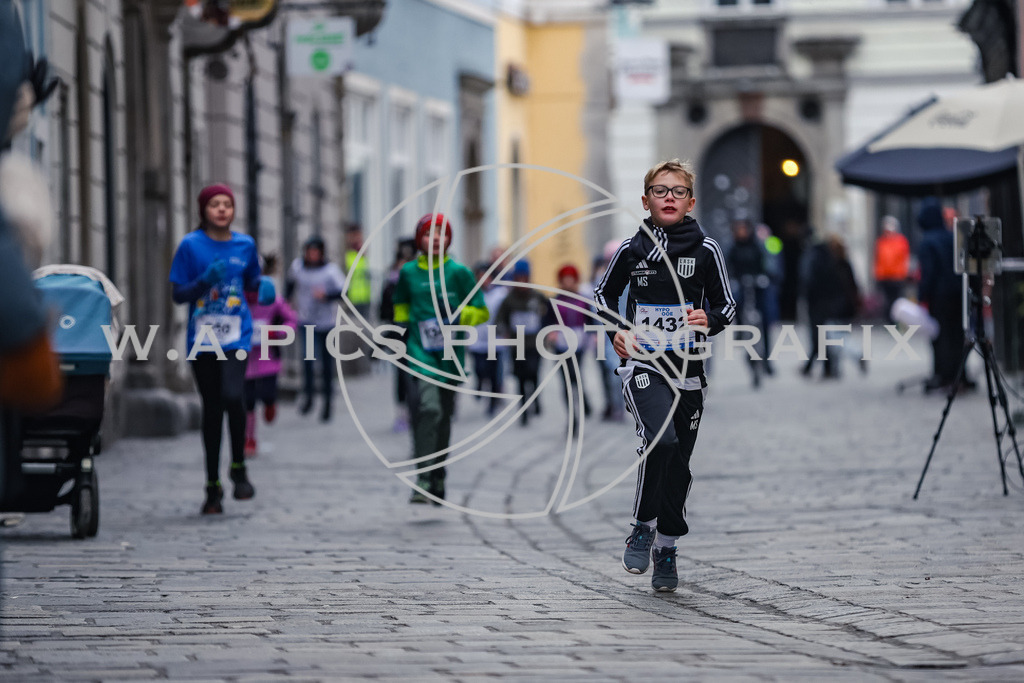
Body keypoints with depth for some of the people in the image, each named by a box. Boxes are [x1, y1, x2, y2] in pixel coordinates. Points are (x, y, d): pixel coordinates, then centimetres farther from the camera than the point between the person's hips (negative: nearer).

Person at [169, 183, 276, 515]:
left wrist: (263, 288, -4)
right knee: (211, 408, 6)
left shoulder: (245, 245, 7)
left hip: (236, 335, 0)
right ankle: (213, 485, 16)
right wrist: (204, 282, -17)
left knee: (233, 395, -21)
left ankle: (239, 468, 0)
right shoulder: (190, 246, 0)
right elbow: (177, 294, 0)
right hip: (202, 337, 0)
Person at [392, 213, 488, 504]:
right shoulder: (409, 272, 5)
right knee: (427, 407, -19)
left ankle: (438, 477, 25)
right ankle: (424, 478, -24)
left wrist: (456, 318, -14)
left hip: (449, 353, 1)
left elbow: (481, 312, 3)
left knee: (444, 415, 10)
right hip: (419, 351, -1)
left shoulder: (459, 273, 0)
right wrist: (402, 326, 10)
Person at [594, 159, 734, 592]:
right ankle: (642, 528, -7)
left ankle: (666, 550, 22)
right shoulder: (631, 250, 2)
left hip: (687, 370, 2)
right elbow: (603, 296, 17)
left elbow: (727, 305, 6)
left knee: (678, 466, 6)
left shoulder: (705, 250, 1)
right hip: (642, 365, -2)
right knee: (661, 441, -25)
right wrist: (616, 330, 0)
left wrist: (710, 320, -15)